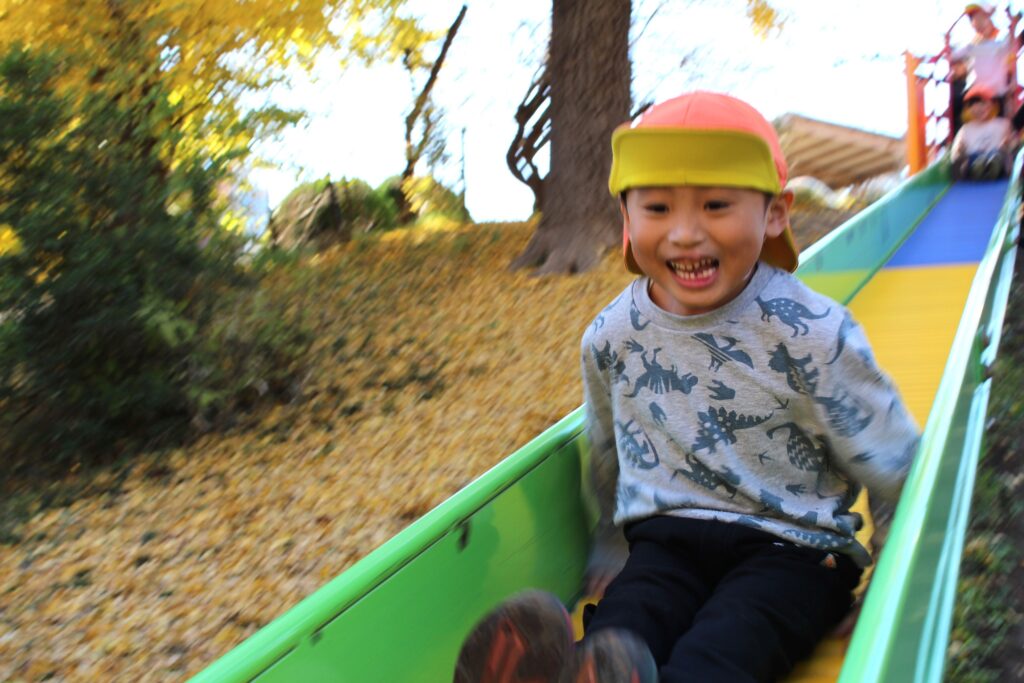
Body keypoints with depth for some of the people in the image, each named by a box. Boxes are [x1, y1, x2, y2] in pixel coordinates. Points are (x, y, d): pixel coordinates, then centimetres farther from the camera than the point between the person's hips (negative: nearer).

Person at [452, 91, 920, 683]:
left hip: (792, 549, -2)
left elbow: (895, 474, -1)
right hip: (666, 541, 3)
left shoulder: (812, 334, -10)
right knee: (615, 635, -31)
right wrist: (613, 550, 26)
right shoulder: (611, 338, 1)